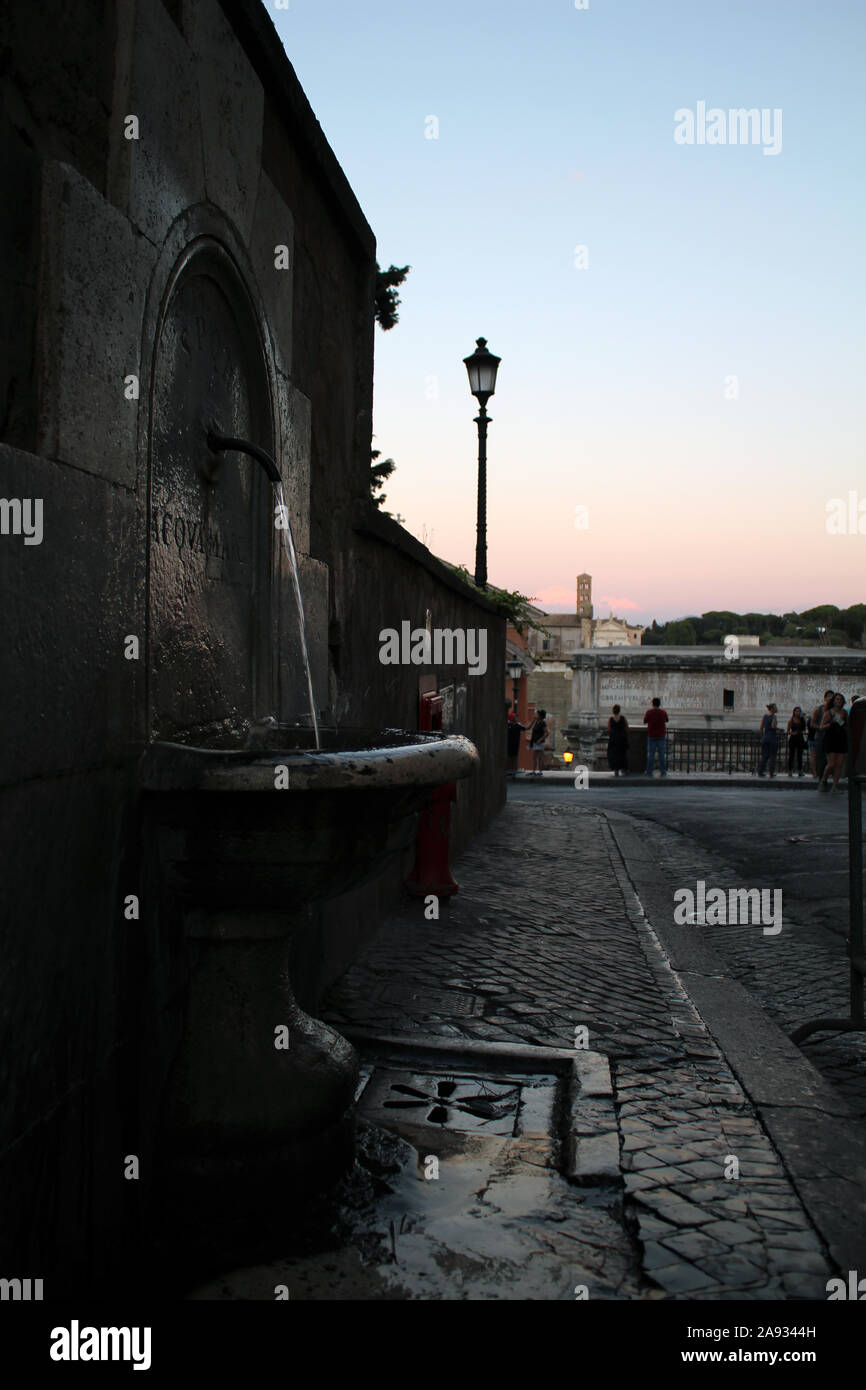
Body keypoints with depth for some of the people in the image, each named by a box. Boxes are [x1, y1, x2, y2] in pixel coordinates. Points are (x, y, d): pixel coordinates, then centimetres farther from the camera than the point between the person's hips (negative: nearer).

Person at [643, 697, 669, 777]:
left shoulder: (649, 712, -11)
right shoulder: (663, 712, -3)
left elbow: (644, 722, 1)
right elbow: (666, 720, 14)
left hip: (651, 736, -1)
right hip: (661, 736, 1)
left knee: (651, 754, 3)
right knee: (661, 754, 7)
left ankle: (649, 772, 4)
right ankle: (663, 772, 7)